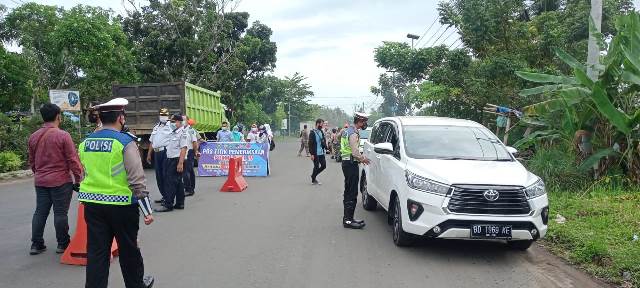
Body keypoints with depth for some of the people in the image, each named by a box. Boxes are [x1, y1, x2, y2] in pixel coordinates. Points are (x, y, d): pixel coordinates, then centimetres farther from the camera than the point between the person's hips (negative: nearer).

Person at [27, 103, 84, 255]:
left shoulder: (33, 137, 6)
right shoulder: (63, 135, -13)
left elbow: (31, 161, 15)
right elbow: (73, 160, -12)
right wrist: (78, 178, -4)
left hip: (40, 181, 6)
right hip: (61, 181, -6)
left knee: (40, 212, 12)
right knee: (60, 213, 2)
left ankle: (36, 244, 17)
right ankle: (63, 244, 10)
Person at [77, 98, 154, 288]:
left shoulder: (86, 142, 6)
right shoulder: (125, 142, -13)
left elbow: (84, 175, 14)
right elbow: (137, 180, -16)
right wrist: (147, 211, -10)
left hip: (92, 204, 5)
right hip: (121, 204, -4)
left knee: (96, 252, 8)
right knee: (128, 249, 13)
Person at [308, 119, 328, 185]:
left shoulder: (321, 132, 10)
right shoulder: (312, 133, -13)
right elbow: (310, 144, -15)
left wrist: (325, 147, 2)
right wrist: (312, 154, -18)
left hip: (321, 153, 7)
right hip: (316, 154, -7)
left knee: (323, 166, 9)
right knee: (316, 167, 1)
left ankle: (313, 175, 27)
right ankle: (313, 180, 19)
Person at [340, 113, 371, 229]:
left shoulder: (347, 131, 16)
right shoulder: (353, 133, -16)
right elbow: (355, 152, -21)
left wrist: (360, 158, 16)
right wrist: (363, 158, -4)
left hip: (346, 162, 11)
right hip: (351, 164, -11)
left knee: (349, 192, 15)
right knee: (352, 193, -8)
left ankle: (347, 218, 22)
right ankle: (348, 220, -7)